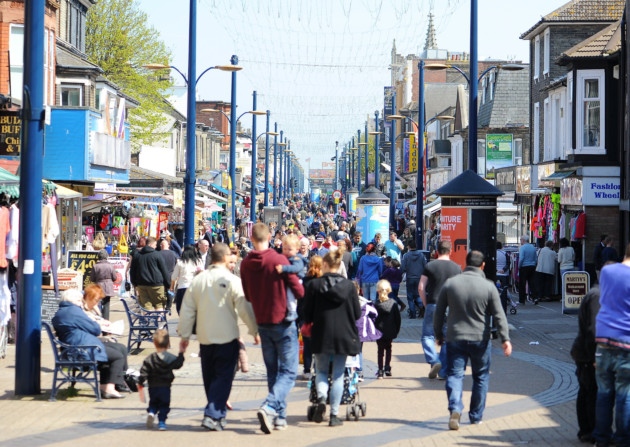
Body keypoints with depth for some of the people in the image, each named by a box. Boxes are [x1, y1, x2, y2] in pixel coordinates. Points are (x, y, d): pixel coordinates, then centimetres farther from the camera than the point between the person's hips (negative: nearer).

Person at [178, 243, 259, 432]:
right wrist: (255, 331, 3)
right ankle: (212, 415, -13)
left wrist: (184, 335, 14)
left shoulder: (197, 280, 4)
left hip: (205, 338, 5)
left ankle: (218, 415, 22)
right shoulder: (232, 281, -10)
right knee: (223, 377, -2)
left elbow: (187, 310, 7)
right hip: (227, 338, -5)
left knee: (210, 378, 15)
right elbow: (245, 308, -9)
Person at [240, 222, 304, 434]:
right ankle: (269, 407, -20)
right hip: (283, 322, -5)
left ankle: (279, 416, 18)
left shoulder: (245, 264, -2)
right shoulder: (279, 260, -16)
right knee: (288, 372, -1)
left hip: (263, 323, 5)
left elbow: (247, 295, 9)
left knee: (273, 371, 16)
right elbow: (299, 291, -13)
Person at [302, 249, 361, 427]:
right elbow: (357, 314, 1)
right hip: (344, 336, 1)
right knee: (338, 375, 8)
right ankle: (334, 414, 6)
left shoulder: (314, 285, -8)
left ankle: (321, 398, -11)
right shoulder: (349, 286, -4)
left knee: (321, 371, 17)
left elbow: (307, 314, -4)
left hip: (321, 336, -1)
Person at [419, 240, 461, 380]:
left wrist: (426, 304, 7)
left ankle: (434, 361, -15)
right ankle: (444, 372, 7)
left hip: (433, 305, -2)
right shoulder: (456, 268, 5)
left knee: (427, 335, 8)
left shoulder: (430, 266, 0)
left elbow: (421, 287, -3)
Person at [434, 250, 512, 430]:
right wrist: (505, 339, -5)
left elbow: (439, 312, 5)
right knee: (481, 377, 14)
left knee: (454, 374, 3)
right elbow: (499, 315, -8)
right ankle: (476, 416, 19)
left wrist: (438, 334, 16)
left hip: (455, 339, 1)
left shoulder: (450, 284, -1)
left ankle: (455, 409, -20)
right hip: (480, 340, 0)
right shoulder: (489, 287, -6)